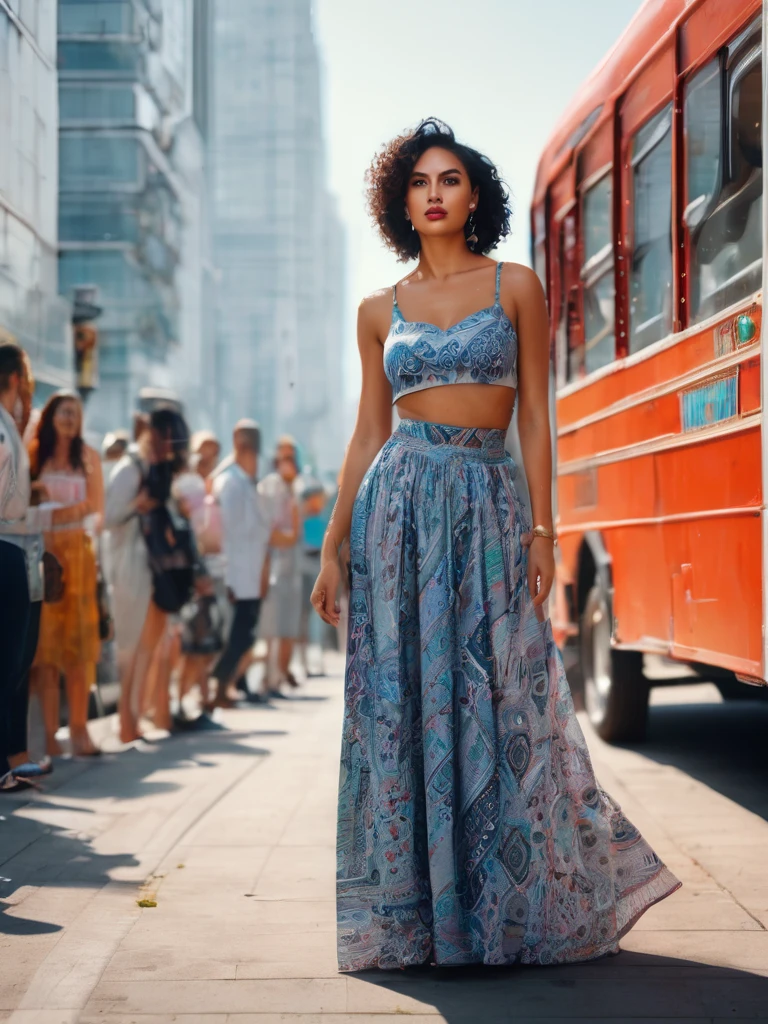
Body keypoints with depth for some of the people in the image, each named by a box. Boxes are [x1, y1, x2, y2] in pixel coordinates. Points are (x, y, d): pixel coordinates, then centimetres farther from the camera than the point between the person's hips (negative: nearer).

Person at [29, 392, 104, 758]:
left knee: (79, 642, -1)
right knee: (46, 642, -3)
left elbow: (98, 508, 11)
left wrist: (88, 527, -6)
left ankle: (79, 729, 1)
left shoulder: (88, 456, 12)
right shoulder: (33, 456, 4)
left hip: (78, 553, 2)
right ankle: (48, 731, -2)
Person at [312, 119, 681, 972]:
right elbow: (367, 434, 11)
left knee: (496, 704, -1)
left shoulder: (515, 287, 6)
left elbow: (534, 417, 2)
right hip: (398, 501, 2)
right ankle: (410, 911, 10)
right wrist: (333, 547, 7)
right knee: (402, 702, 1)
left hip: (486, 503, -1)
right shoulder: (380, 311, 11)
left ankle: (512, 906, 14)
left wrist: (543, 531, -5)